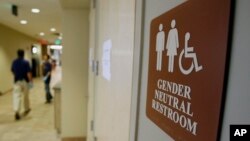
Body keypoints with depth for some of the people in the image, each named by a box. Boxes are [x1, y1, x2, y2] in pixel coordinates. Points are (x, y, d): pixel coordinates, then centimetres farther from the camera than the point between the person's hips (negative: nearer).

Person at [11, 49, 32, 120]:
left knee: (16, 96, -2)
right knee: (25, 96, 12)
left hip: (16, 81, 3)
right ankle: (26, 109, 28)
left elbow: (12, 71, 15)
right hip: (25, 81, -2)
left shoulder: (14, 62, 3)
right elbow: (28, 73, -15)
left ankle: (17, 111, -16)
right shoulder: (26, 62, -11)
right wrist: (30, 81, -10)